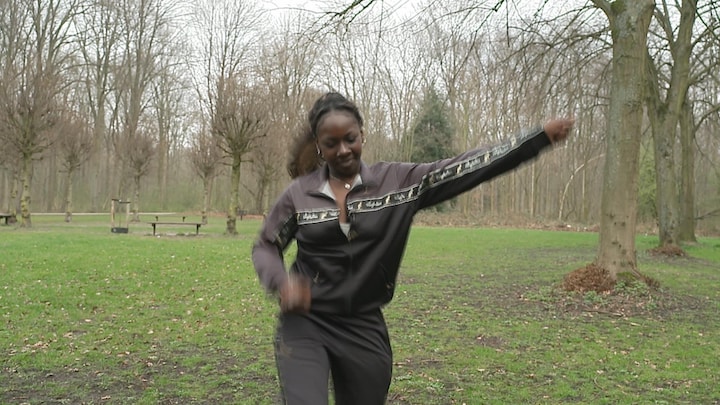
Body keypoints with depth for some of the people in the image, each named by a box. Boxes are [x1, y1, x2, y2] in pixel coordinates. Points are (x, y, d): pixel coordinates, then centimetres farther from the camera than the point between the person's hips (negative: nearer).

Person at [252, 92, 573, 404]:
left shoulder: (397, 181, -4)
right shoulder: (299, 192, -2)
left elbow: (465, 168, -8)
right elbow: (265, 247, 8)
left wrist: (542, 136, -13)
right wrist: (281, 282, -14)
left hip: (364, 328, 2)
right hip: (305, 325, -1)